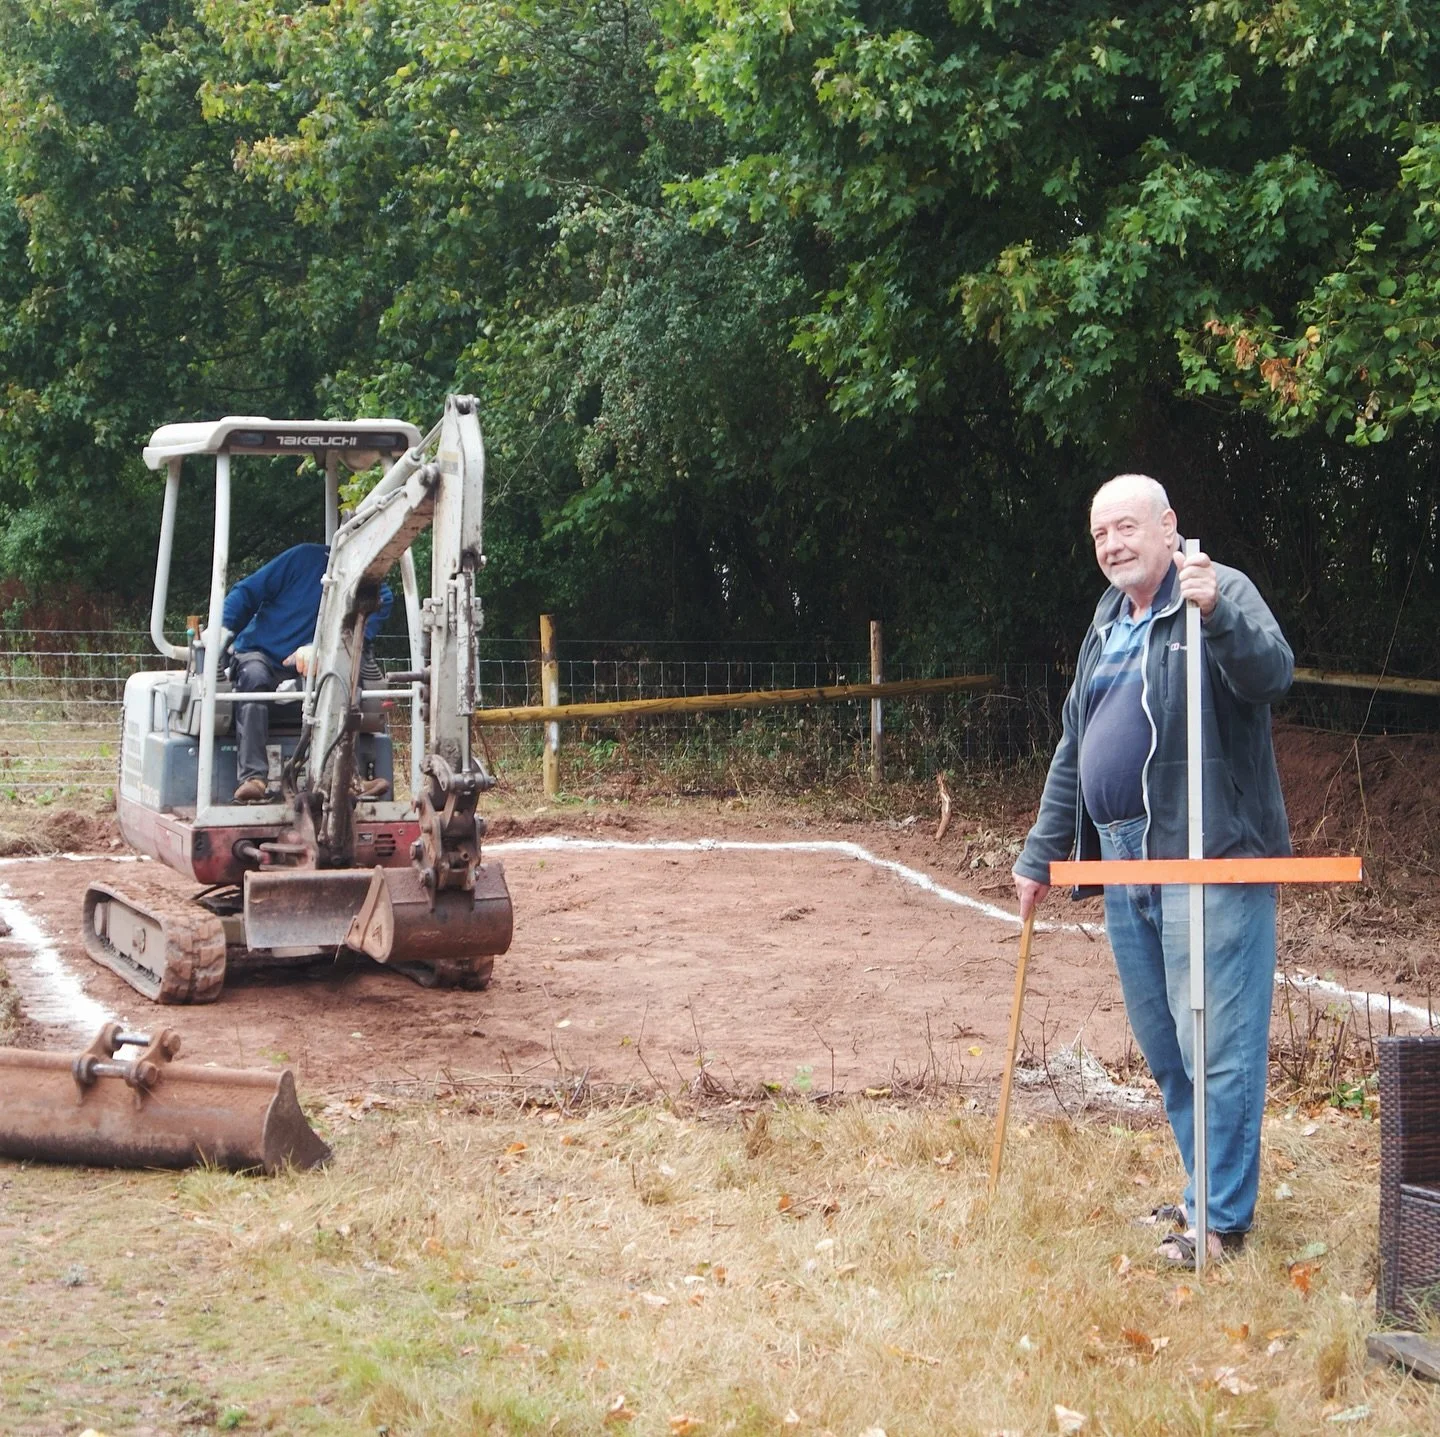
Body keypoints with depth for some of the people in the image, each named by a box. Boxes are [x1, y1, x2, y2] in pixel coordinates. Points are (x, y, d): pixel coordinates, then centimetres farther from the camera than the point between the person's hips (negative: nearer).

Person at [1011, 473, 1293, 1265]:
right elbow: (1073, 749, 25)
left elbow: (1272, 673, -24)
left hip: (1208, 862, -8)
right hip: (1126, 867, 8)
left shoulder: (1222, 593, -5)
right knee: (1163, 1047, 15)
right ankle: (1208, 1188, 28)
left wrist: (1217, 614, -40)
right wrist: (1040, 853, 24)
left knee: (1217, 1044, -5)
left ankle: (1222, 1215, 4)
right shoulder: (1107, 625, 19)